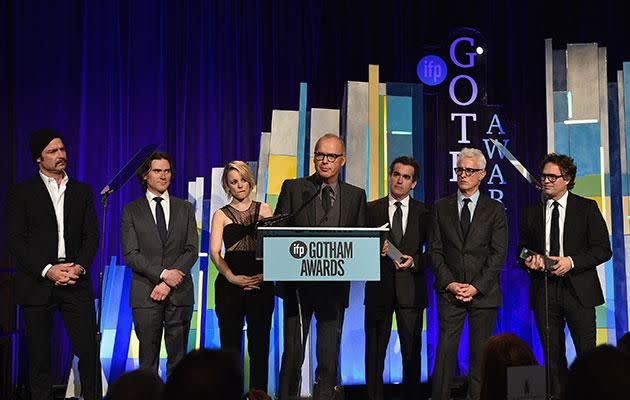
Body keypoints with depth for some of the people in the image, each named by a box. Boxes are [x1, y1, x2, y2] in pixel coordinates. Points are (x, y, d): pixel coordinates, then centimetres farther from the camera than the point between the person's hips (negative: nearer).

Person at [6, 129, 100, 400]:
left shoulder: (82, 191, 14)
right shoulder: (22, 193, 4)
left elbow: (91, 235, 9)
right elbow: (16, 240, -3)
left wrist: (79, 267, -8)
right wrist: (47, 270, -12)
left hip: (76, 281, 2)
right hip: (37, 283, -2)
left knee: (88, 351, -4)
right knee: (39, 355, 4)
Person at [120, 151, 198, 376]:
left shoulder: (185, 209, 11)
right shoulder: (131, 211, 6)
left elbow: (192, 250, 3)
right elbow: (130, 255, -3)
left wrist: (168, 284, -8)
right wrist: (163, 274, -14)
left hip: (179, 293, 2)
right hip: (145, 295, -1)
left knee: (178, 356, 3)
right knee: (148, 359, 1)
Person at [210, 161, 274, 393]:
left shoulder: (264, 210, 13)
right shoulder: (221, 215, 10)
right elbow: (214, 252, 0)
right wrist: (232, 277, -15)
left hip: (261, 283, 1)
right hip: (230, 284, -1)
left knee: (260, 342, 0)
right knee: (230, 342, 0)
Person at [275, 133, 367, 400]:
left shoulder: (356, 196, 10)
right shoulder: (293, 188, 5)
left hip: (335, 285, 2)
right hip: (298, 284, -1)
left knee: (329, 356, 5)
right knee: (293, 354, 0)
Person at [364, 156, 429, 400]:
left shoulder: (423, 212, 8)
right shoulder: (372, 209, 8)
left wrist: (414, 261, -11)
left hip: (411, 288, 0)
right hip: (379, 287, 0)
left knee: (412, 351, 2)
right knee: (375, 351, 3)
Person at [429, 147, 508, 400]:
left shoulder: (495, 210, 6)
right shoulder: (441, 208, 9)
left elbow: (498, 254, 0)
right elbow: (435, 251, 6)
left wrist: (476, 287, -10)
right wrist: (449, 283, -7)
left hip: (483, 292, 0)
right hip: (449, 291, 0)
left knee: (480, 353, 2)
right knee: (445, 350, -5)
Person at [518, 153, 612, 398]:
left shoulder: (587, 208, 3)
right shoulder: (531, 213, 12)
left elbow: (603, 249, -1)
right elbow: (522, 250, 20)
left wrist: (571, 261, -13)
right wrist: (529, 261, -3)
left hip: (578, 290, -3)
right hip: (544, 290, 3)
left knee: (587, 352, -4)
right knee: (552, 355, 5)